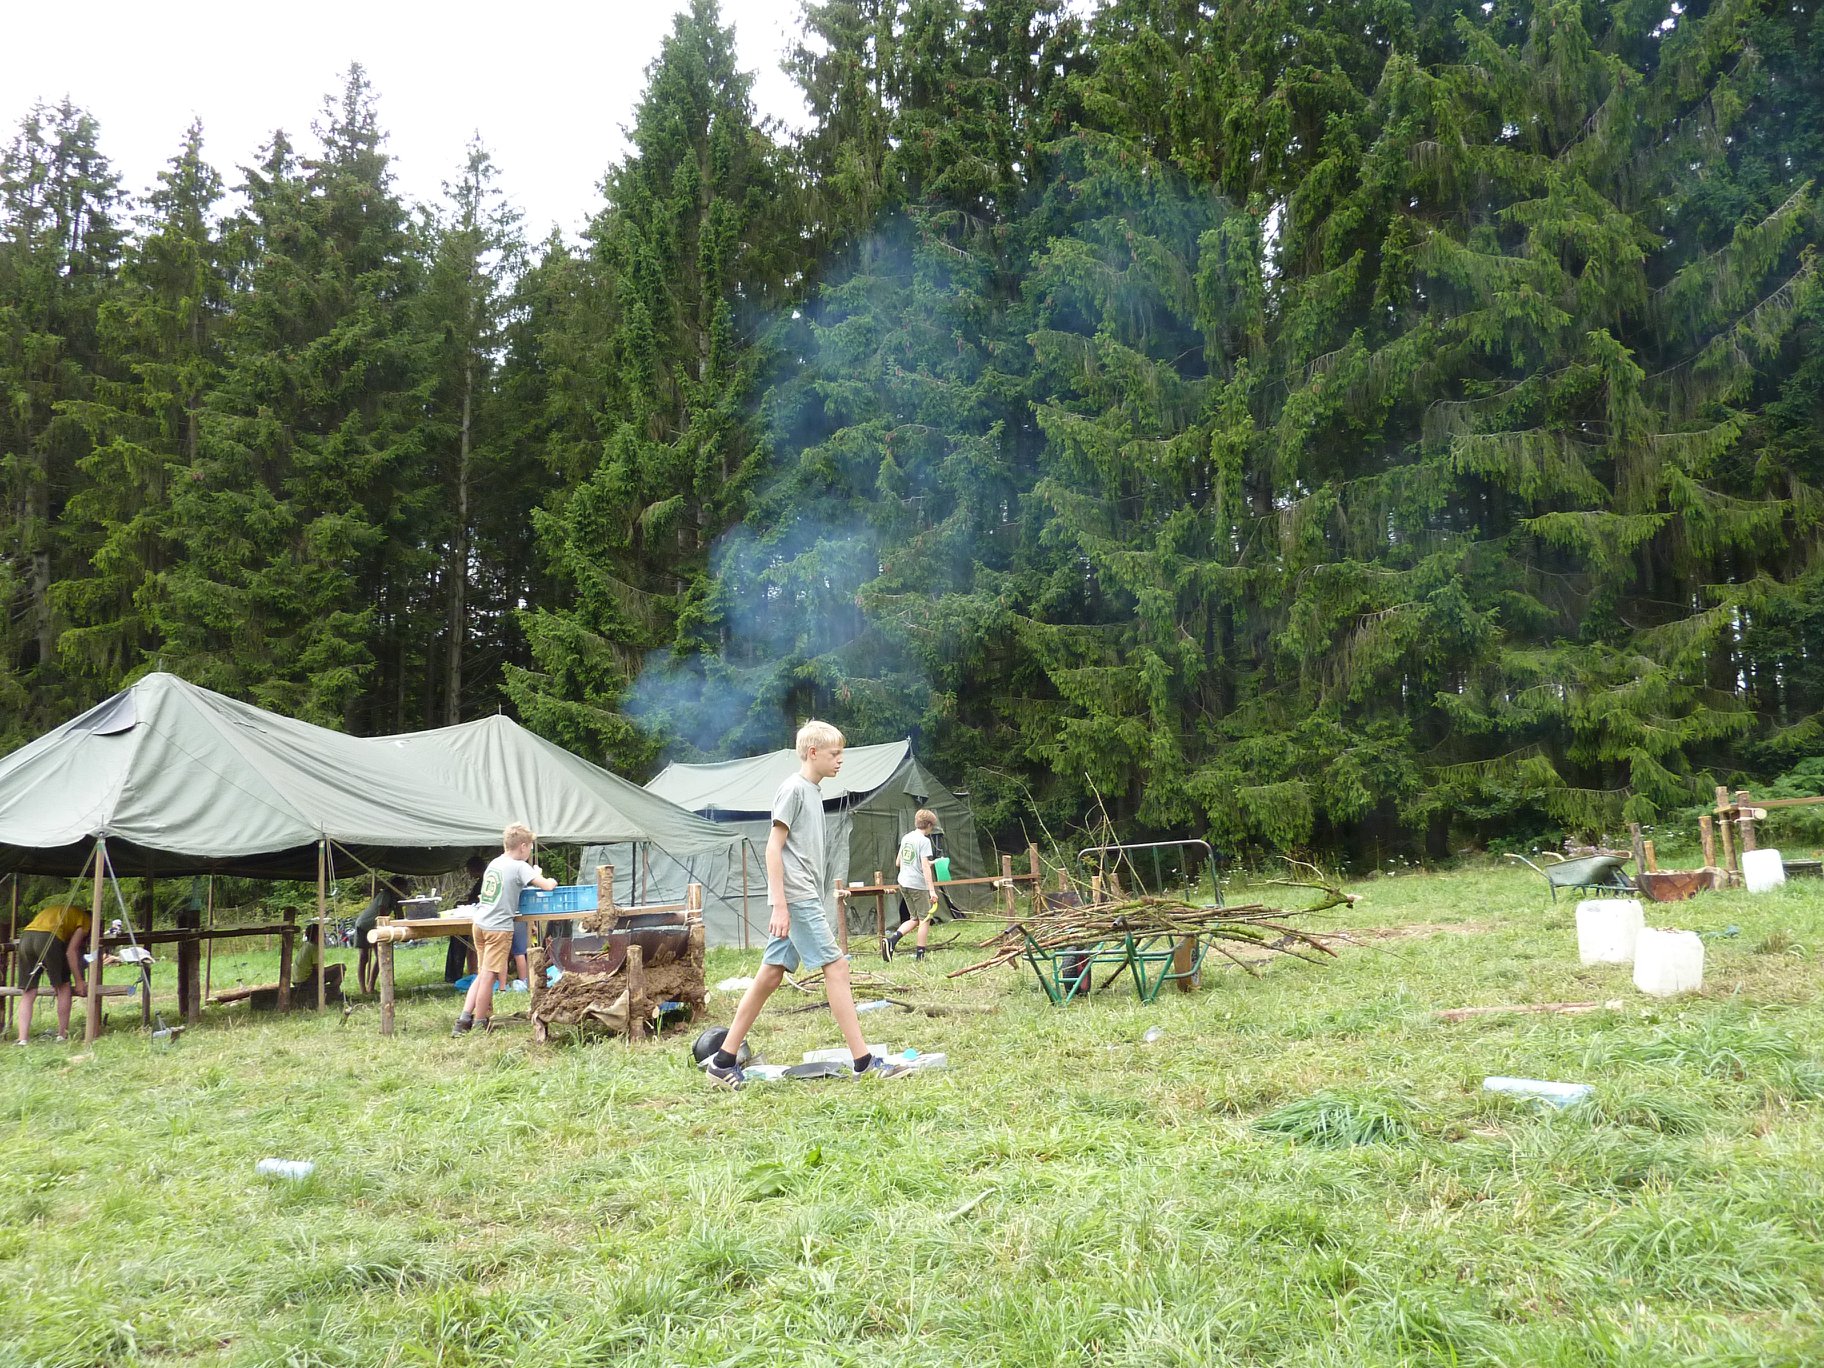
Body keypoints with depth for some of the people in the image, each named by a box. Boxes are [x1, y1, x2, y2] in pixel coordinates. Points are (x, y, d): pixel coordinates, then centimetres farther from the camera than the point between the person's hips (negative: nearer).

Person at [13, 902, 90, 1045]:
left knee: (29, 993, 10)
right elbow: (71, 951, 5)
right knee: (64, 987, 10)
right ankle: (62, 1036, 12)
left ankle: (22, 1040, 1)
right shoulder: (84, 919, 18)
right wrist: (79, 982, 9)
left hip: (25, 937, 6)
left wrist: (54, 981, 32)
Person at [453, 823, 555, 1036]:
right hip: (499, 928, -8)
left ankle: (464, 1019, 13)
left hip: (480, 923, 8)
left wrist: (534, 874, 23)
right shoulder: (520, 867, -10)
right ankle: (479, 1024, 6)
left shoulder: (494, 863, 13)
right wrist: (551, 881, 7)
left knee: (483, 974, 17)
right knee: (489, 976, 0)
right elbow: (546, 886, -16)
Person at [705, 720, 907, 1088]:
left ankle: (724, 1060, 12)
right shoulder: (793, 789, -10)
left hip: (805, 898, 9)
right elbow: (774, 847, -14)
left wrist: (826, 892, 23)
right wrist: (779, 904, -19)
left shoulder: (813, 791, 18)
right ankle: (864, 1061, -5)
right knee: (836, 967, -8)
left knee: (771, 975, 8)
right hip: (797, 897, -9)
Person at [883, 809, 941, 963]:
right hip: (918, 885, -7)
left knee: (914, 919, 16)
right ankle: (920, 954, 7)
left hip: (904, 883, 7)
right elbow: (925, 867, -20)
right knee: (924, 919, 6)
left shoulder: (905, 837, 10)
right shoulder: (924, 840, -12)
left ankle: (891, 940, -3)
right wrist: (932, 890, -21)